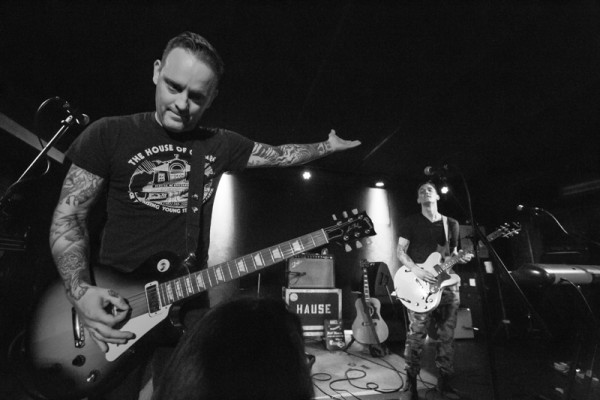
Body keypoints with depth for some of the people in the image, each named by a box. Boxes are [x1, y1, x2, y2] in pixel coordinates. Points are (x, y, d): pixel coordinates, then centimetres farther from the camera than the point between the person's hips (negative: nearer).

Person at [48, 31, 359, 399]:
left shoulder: (221, 144, 3)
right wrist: (81, 291, -18)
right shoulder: (108, 134, -5)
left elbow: (280, 154, 12)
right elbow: (69, 215, -5)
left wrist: (329, 146, 17)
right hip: (114, 304, -2)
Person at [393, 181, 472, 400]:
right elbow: (400, 250, -2)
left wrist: (461, 258, -5)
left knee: (446, 336, 11)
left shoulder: (452, 224, 13)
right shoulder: (412, 221, 2)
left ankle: (444, 380, 28)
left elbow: (452, 254, 18)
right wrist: (416, 270, -17)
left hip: (447, 284, 4)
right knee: (417, 336, -5)